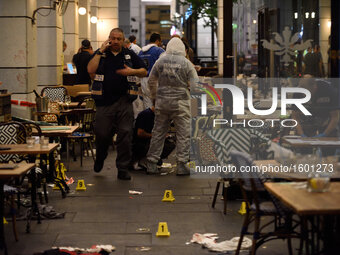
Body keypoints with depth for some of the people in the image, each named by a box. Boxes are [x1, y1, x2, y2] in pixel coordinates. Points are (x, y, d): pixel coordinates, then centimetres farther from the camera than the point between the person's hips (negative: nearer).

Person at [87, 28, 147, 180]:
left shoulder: (130, 55, 13)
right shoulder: (100, 54, 7)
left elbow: (144, 72, 13)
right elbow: (91, 70, -9)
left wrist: (132, 71, -7)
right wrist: (100, 51, -8)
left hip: (124, 102, 1)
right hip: (105, 101, -1)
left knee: (125, 135, -3)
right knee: (102, 134, 2)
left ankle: (123, 169, 5)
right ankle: (100, 158, 32)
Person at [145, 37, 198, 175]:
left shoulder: (160, 61, 4)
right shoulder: (186, 63, -5)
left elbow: (151, 81, 11)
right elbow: (195, 84, -6)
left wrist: (154, 96, 25)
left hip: (162, 101, 4)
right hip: (180, 102, -3)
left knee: (158, 132, 10)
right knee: (183, 134, 2)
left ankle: (151, 163, 12)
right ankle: (181, 165, 0)